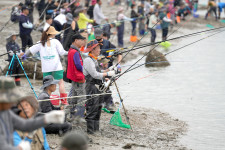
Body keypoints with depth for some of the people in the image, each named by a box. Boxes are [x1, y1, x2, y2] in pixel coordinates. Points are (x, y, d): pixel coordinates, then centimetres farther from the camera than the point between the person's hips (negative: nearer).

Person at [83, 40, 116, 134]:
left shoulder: (94, 60, 17)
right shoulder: (88, 60, -14)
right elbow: (94, 75, -20)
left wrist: (109, 70, 10)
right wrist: (108, 74, -15)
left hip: (97, 87, 10)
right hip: (91, 87, -10)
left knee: (98, 109, 11)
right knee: (92, 109, -9)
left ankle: (96, 129, 16)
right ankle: (90, 130, -6)